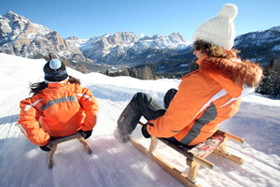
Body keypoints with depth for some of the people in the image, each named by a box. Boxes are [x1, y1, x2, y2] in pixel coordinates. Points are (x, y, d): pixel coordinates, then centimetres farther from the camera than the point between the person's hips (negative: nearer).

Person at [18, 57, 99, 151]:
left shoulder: (40, 97, -23)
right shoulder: (75, 89, -22)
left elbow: (25, 121, -28)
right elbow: (92, 105, -25)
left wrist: (42, 141, -18)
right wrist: (87, 128, -13)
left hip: (54, 135, 0)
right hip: (77, 129, 1)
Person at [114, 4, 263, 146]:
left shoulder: (198, 83, -41)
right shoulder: (238, 71, -15)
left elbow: (170, 127, -30)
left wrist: (149, 128, -11)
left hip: (181, 136, -7)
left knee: (140, 98, 8)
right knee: (171, 93, 27)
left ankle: (122, 133, 32)